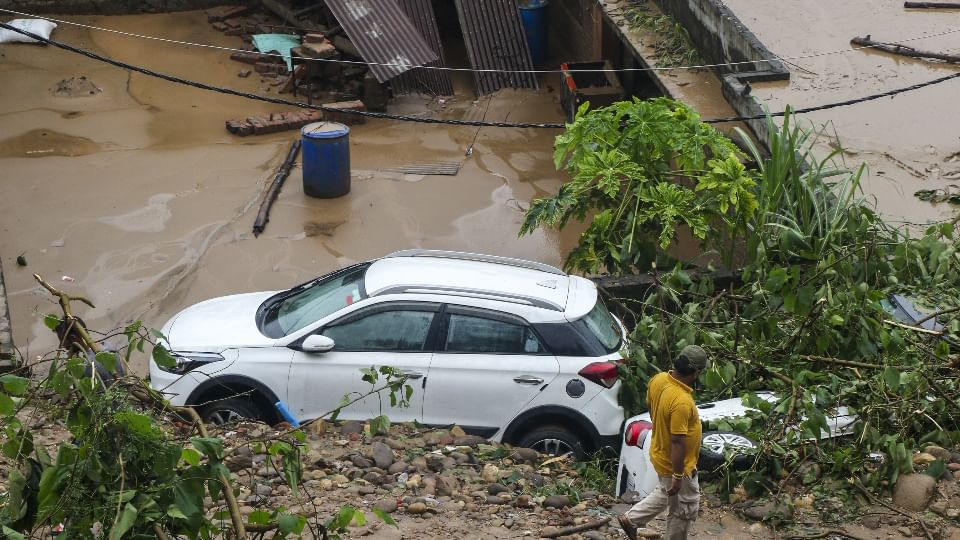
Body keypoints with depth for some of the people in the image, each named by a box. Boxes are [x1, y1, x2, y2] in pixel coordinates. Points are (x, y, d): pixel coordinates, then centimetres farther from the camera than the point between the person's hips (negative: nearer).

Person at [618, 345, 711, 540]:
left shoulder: (658, 379, -10)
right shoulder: (682, 401, -35)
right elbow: (677, 442, -31)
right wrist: (678, 476, -23)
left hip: (660, 453, 8)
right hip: (676, 464, -8)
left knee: (666, 494, 32)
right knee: (684, 510, 13)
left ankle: (630, 518, 37)